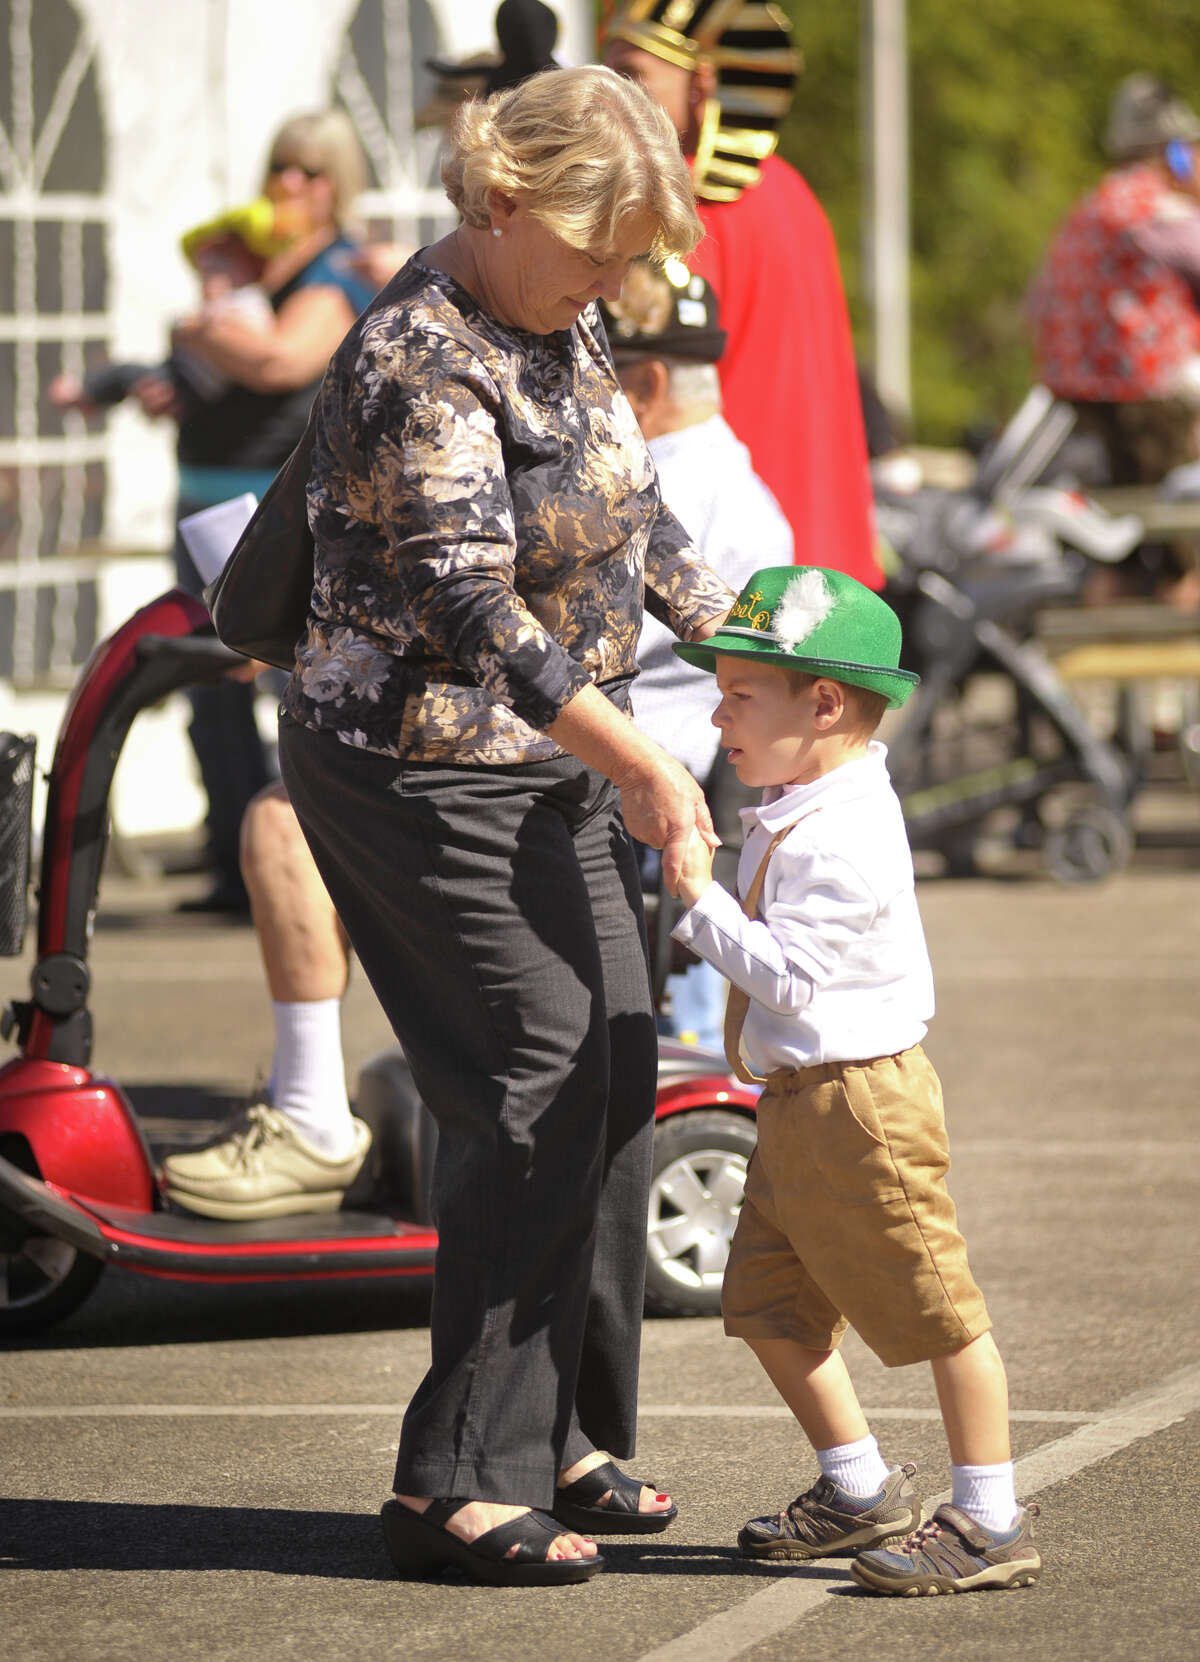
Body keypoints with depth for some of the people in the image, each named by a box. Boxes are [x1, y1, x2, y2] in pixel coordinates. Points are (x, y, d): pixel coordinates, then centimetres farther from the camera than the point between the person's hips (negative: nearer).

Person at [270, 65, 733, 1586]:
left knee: (611, 1076, 10)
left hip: (549, 768, 10)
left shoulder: (554, 323, 7)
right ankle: (459, 1485, -6)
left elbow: (631, 505, 20)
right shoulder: (421, 369, -22)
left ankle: (561, 1440, 21)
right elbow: (471, 608, -27)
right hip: (428, 768, -10)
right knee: (534, 1098, -11)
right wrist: (635, 761, -27)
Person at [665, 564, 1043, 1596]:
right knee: (766, 1307, 13)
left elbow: (787, 975, -25)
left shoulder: (844, 840, -21)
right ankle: (858, 1489, 25)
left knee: (933, 1307, -2)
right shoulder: (798, 813, 10)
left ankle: (993, 1520, 4)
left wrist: (702, 900, -21)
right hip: (798, 1110, 10)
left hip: (860, 1103, -10)